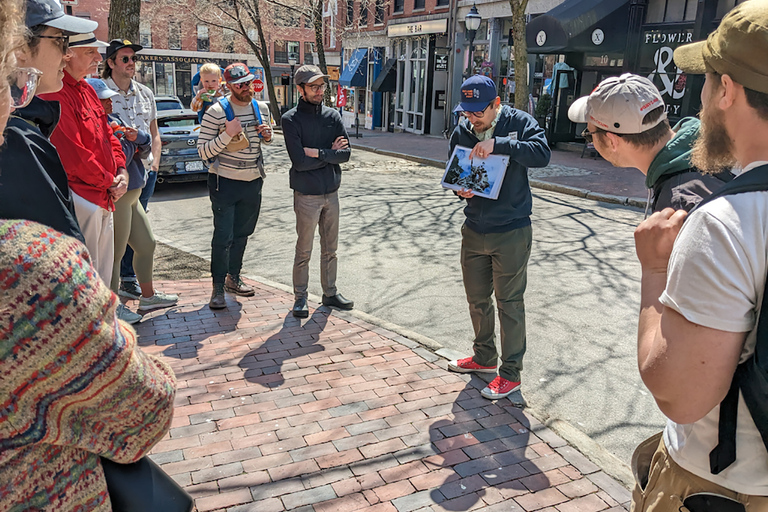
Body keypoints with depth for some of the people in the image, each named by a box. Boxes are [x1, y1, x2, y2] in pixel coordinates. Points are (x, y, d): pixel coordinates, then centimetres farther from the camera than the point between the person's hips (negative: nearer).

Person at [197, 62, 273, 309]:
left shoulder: (260, 109, 6)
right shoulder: (216, 112, -12)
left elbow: (266, 140, 23)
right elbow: (203, 151, -14)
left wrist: (268, 135, -1)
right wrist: (227, 134, -26)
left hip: (253, 181, 6)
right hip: (225, 182, -6)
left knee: (242, 234, 16)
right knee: (223, 236, -4)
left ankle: (233, 277, 32)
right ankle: (218, 288, 7)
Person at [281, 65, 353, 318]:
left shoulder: (333, 116, 5)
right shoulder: (291, 119, -9)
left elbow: (346, 153, -5)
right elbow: (299, 161, -18)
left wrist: (318, 153, -16)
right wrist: (331, 153, -9)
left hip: (331, 193, 5)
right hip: (306, 195, -5)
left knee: (330, 249, 14)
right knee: (304, 251, 4)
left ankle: (330, 293, 26)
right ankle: (300, 297, 16)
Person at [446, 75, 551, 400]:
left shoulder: (518, 123, -9)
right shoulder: (461, 132, 3)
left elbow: (542, 153, -25)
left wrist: (498, 144, -32)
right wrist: (461, 190, -10)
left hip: (511, 232, -5)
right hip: (474, 231, 6)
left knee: (510, 303, 2)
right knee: (477, 299, 17)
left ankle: (511, 372, 16)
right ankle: (484, 357, 38)